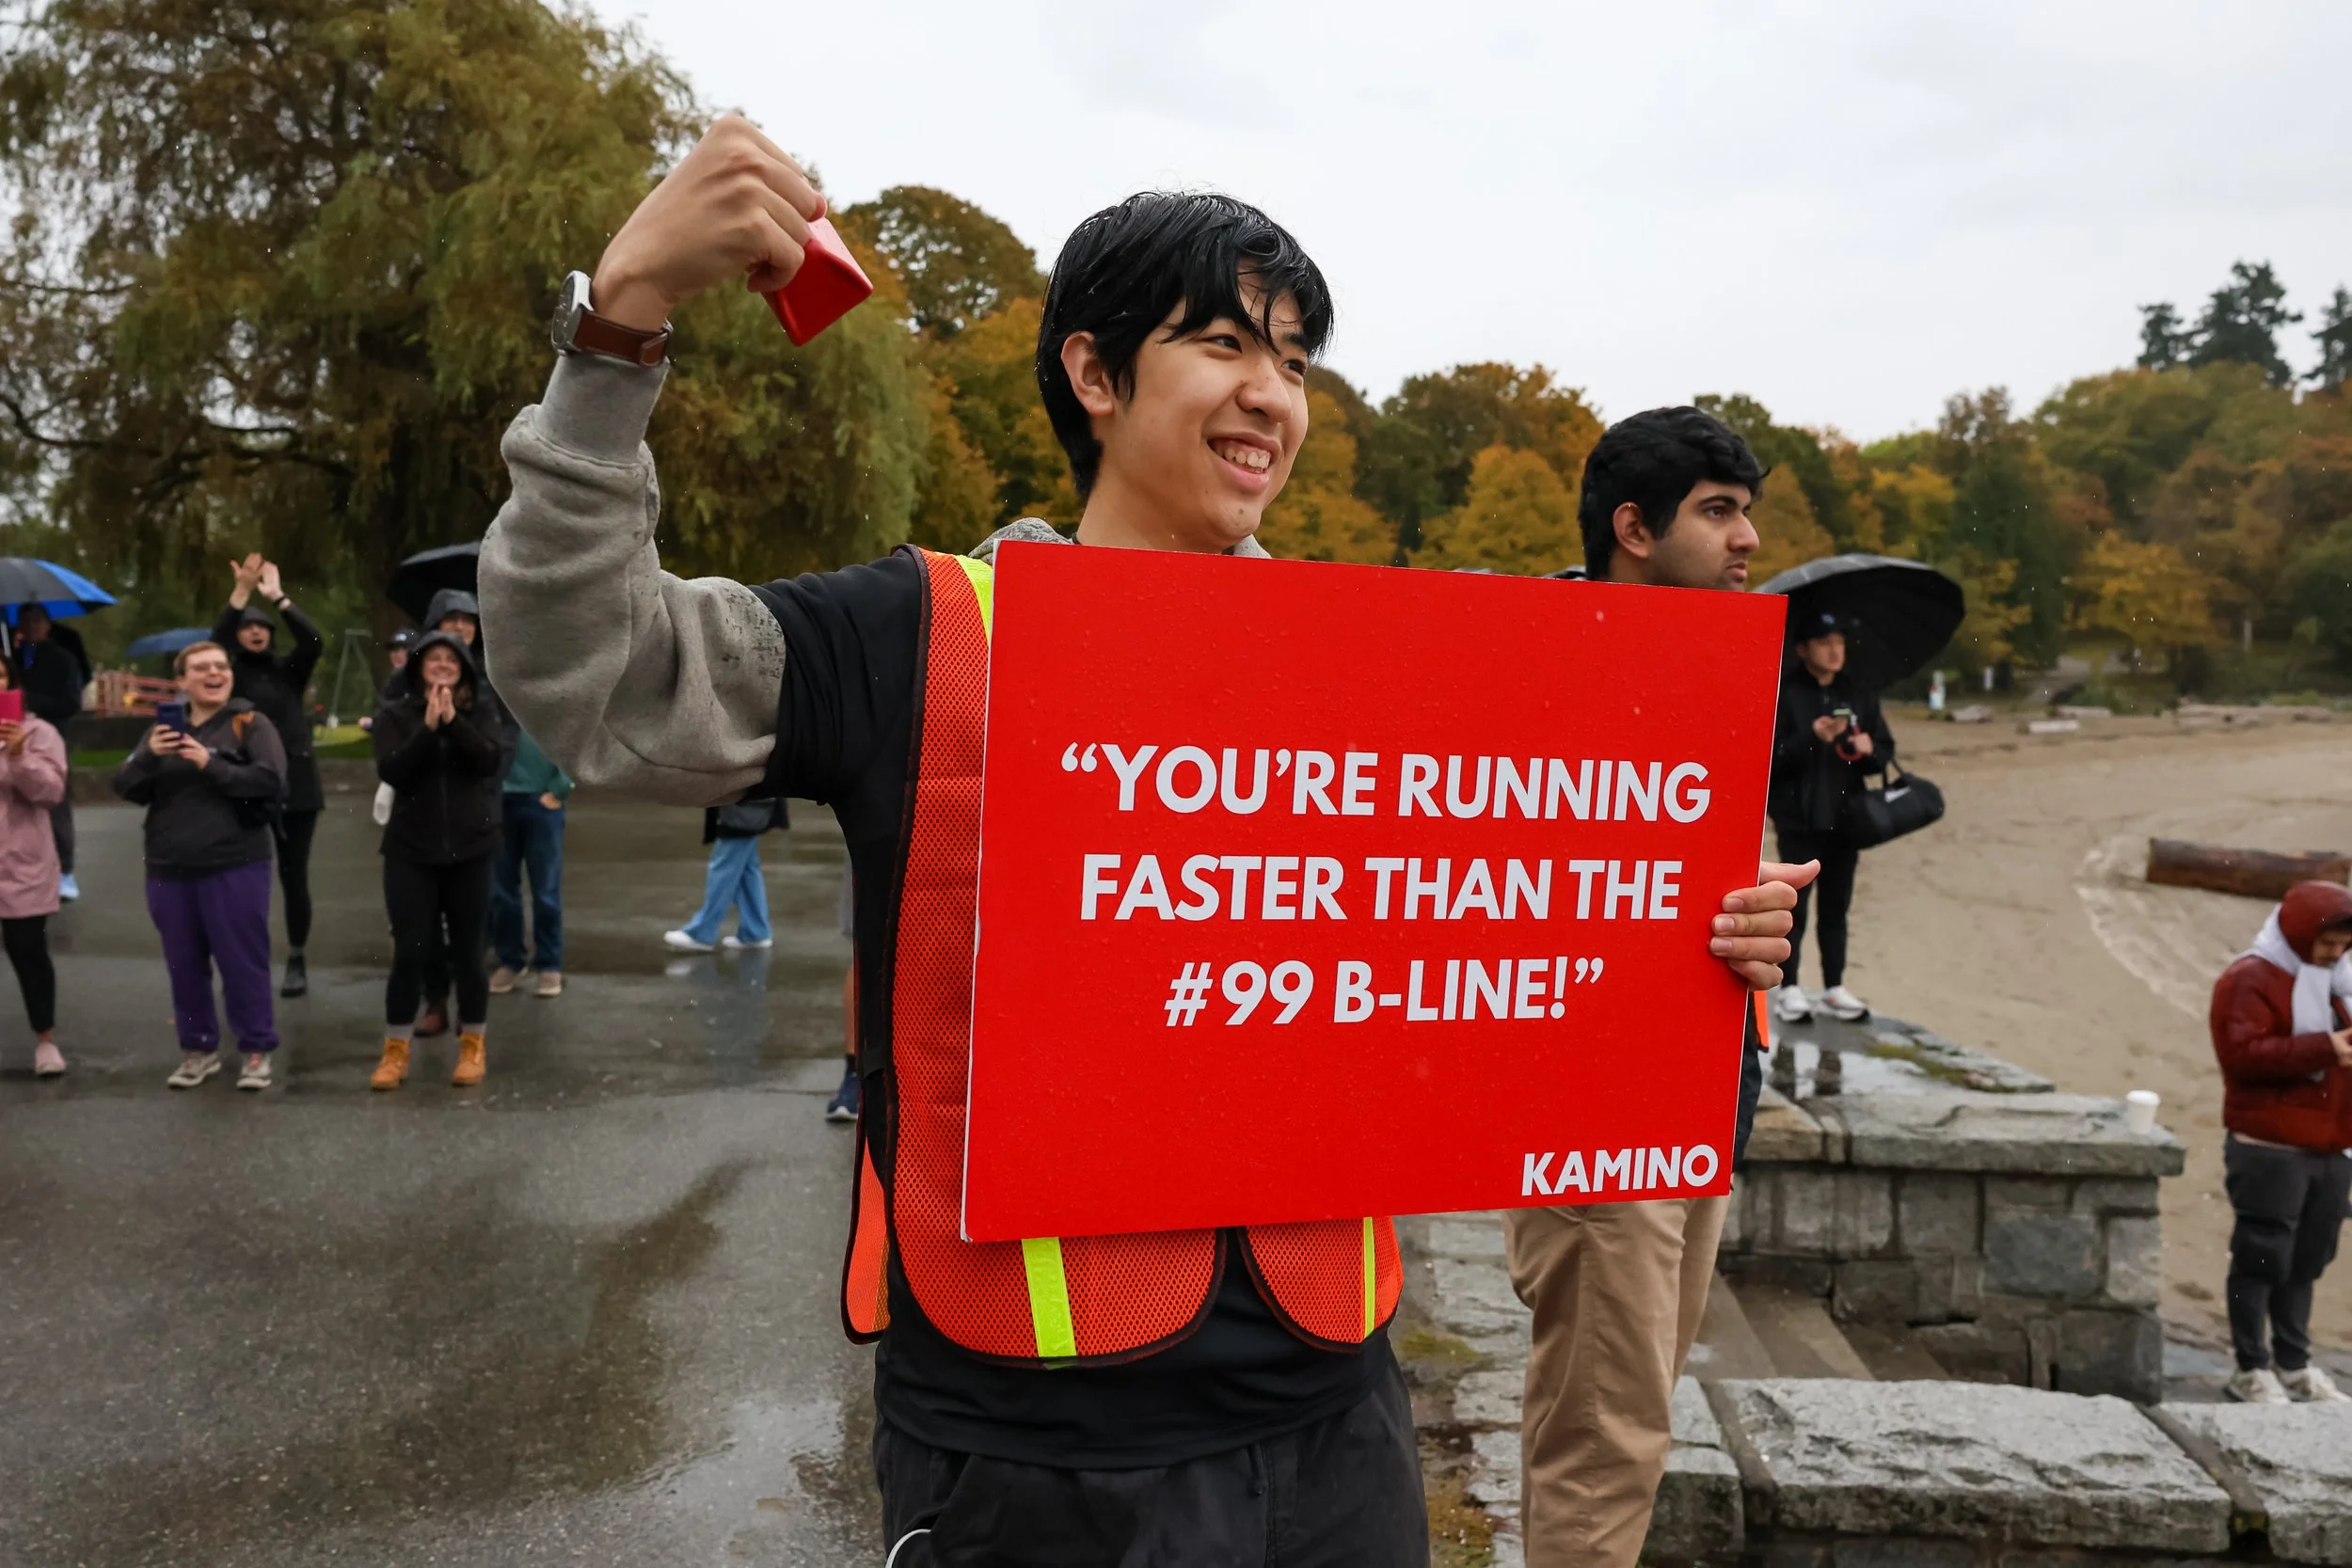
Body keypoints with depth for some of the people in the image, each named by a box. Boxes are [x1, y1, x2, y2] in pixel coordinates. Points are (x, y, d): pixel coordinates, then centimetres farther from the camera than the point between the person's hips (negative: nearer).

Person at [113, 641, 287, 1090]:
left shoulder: (250, 723, -1)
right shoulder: (162, 728, 13)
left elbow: (272, 782, -14)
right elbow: (126, 788, 7)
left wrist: (212, 764, -20)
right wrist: (148, 757, -12)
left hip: (235, 867, -5)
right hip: (169, 870, 5)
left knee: (242, 962, -1)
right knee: (184, 965, 11)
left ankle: (257, 1049, 10)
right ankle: (198, 1049, 23)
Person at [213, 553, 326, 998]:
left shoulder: (289, 671, 9)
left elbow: (313, 641, -9)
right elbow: (215, 642, -13)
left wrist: (277, 595, -12)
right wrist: (241, 591, -23)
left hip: (295, 788, 1)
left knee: (294, 878, 4)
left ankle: (297, 963, 15)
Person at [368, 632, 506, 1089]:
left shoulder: (480, 714, 4)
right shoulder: (395, 714, 1)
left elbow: (491, 761, -13)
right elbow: (392, 772, -13)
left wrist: (452, 721, -22)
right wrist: (429, 727, -22)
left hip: (470, 851, 1)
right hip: (411, 851, -1)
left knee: (467, 951, 7)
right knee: (409, 951, 0)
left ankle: (473, 1046, 19)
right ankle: (396, 1051, 12)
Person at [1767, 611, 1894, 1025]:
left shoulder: (1860, 695, 9)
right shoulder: (1785, 695, -5)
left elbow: (1885, 751, 12)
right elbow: (1770, 757, -11)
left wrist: (1870, 749, -10)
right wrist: (1810, 738, -25)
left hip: (1845, 818, 4)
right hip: (1798, 819, -4)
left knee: (1837, 905, 10)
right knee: (1795, 904, 0)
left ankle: (1835, 988, 16)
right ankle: (1789, 989, 7)